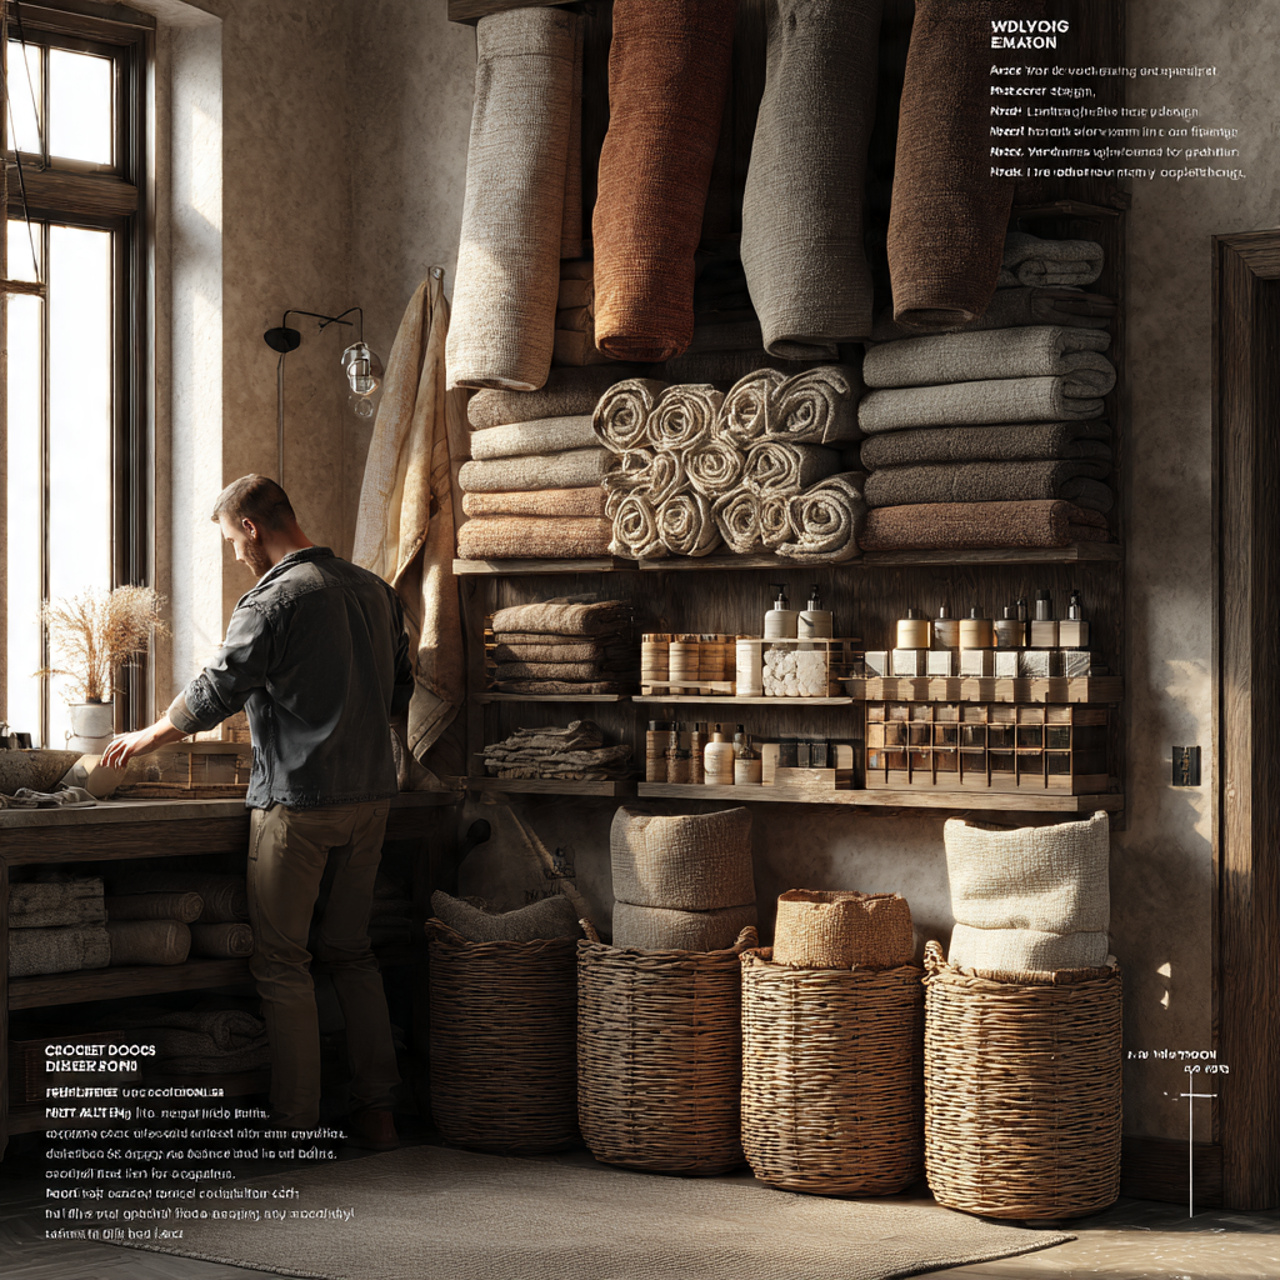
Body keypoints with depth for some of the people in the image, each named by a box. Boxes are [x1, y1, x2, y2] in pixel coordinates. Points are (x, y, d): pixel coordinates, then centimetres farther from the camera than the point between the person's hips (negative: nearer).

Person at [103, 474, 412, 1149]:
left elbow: (214, 693, -9)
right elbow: (399, 692, 17)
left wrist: (148, 737, 7)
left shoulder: (273, 599, -13)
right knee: (351, 951, 16)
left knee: (281, 962, 1)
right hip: (371, 792, 7)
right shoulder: (374, 590, 10)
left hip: (297, 799, -7)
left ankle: (297, 1125, 2)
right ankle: (376, 1111, 15)